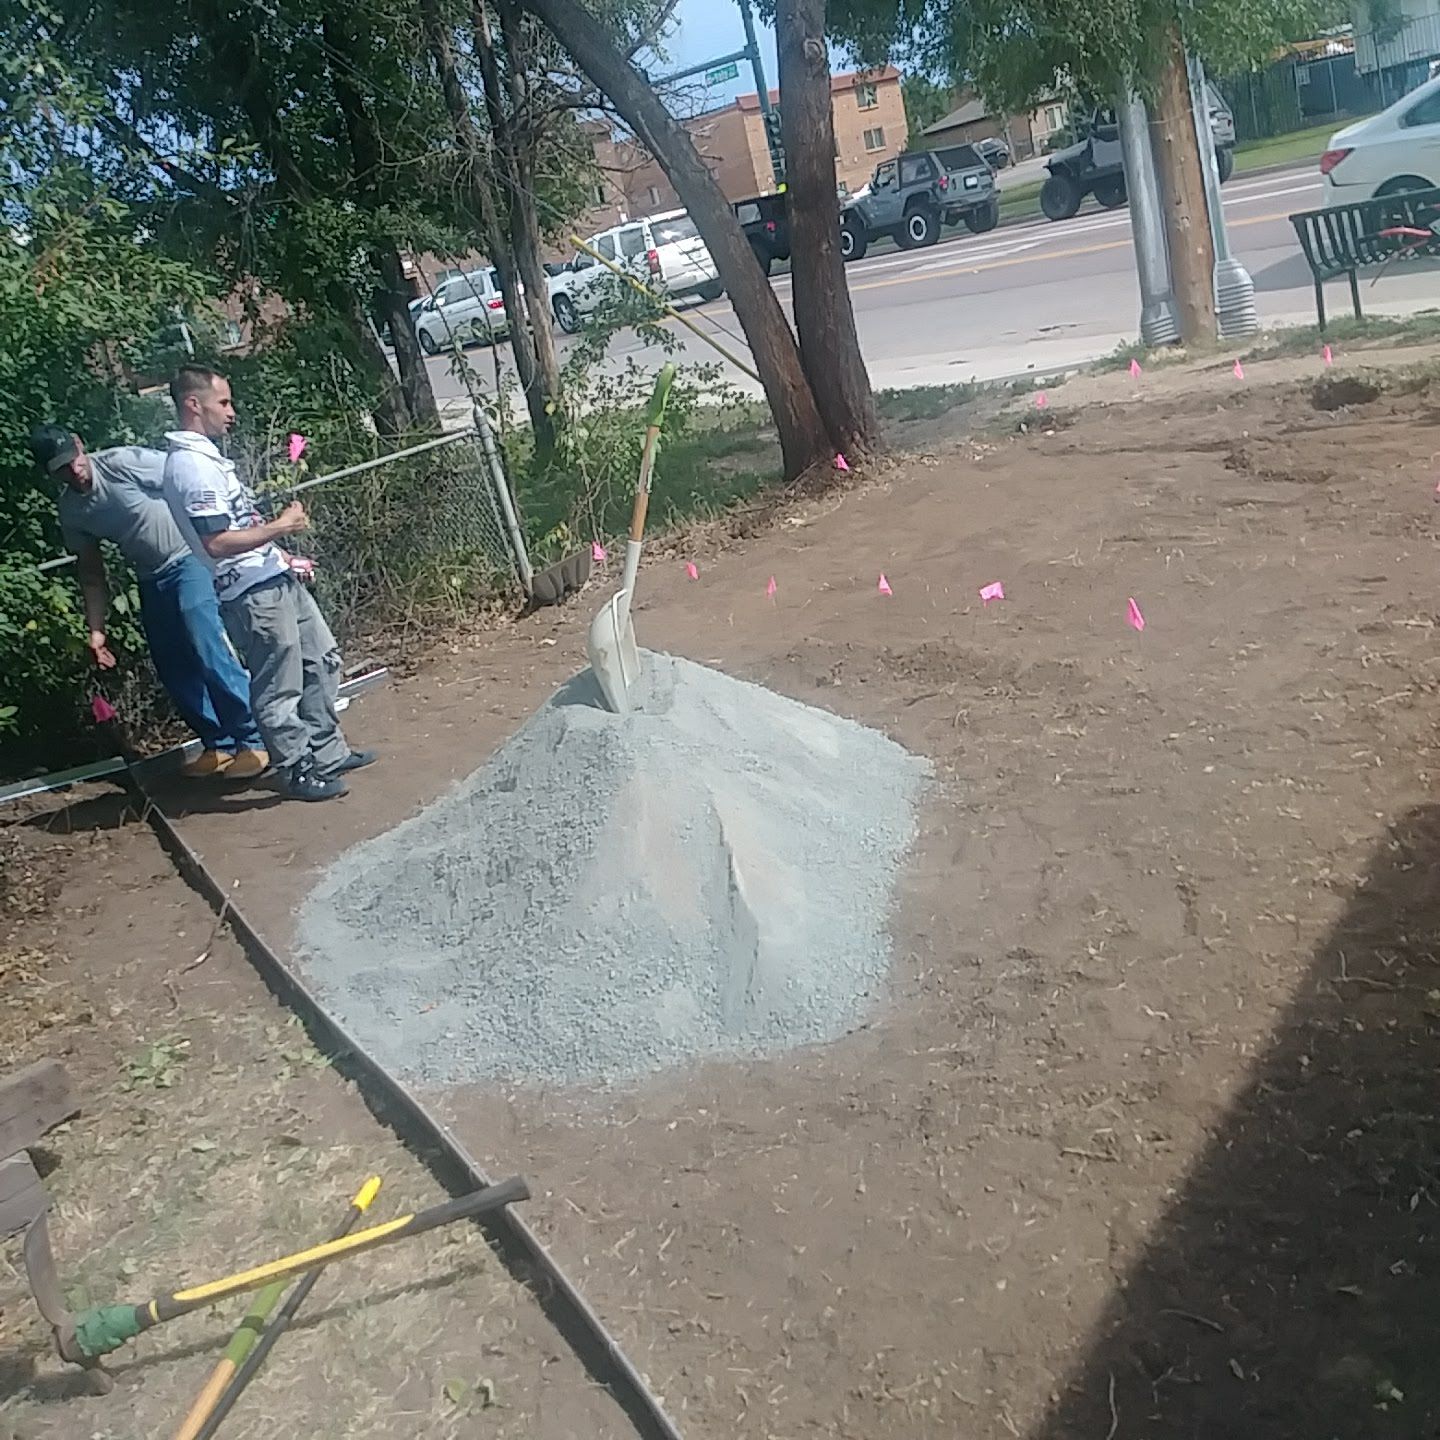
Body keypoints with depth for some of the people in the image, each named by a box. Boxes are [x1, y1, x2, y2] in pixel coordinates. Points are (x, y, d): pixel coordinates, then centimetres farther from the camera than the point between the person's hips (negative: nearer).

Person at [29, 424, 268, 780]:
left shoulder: (124, 462, -16)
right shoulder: (70, 510, 3)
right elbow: (91, 573, 12)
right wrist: (96, 629, 8)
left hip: (190, 560, -7)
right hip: (152, 579, 7)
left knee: (209, 653, -16)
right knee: (174, 670, 7)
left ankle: (253, 741, -6)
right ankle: (220, 744, 19)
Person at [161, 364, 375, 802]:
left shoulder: (204, 455, 13)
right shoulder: (191, 466, -19)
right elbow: (217, 543, -25)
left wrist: (276, 548, 17)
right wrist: (278, 527, -16)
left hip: (276, 578, 11)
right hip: (253, 592, -10)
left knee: (322, 660, 17)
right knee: (278, 689, 2)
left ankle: (328, 753, 28)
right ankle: (298, 771, 16)